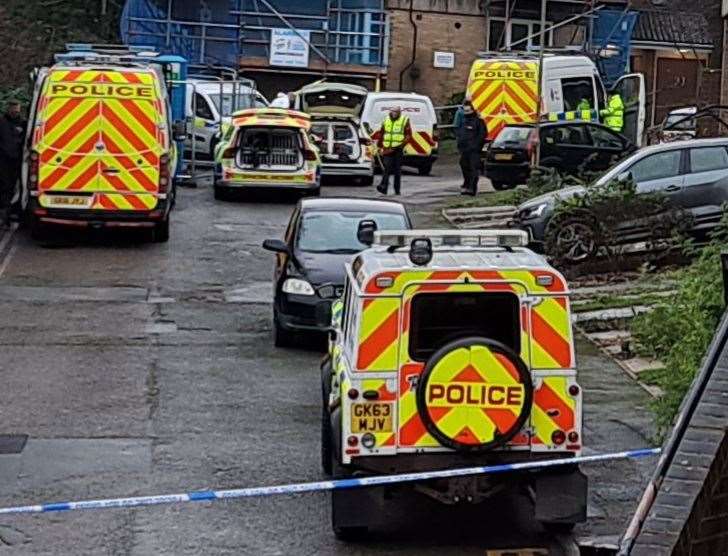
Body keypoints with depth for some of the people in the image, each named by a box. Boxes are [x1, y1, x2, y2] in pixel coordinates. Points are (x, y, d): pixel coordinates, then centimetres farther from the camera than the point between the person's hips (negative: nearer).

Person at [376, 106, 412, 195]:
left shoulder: (404, 121, 2)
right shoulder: (386, 120, 11)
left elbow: (409, 135, -1)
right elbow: (381, 134, 17)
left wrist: (402, 144, -14)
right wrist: (379, 145, 11)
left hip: (398, 149, -2)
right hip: (387, 149, 2)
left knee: (397, 170, 4)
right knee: (386, 168, -9)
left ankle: (397, 189, 11)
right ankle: (384, 187, -16)